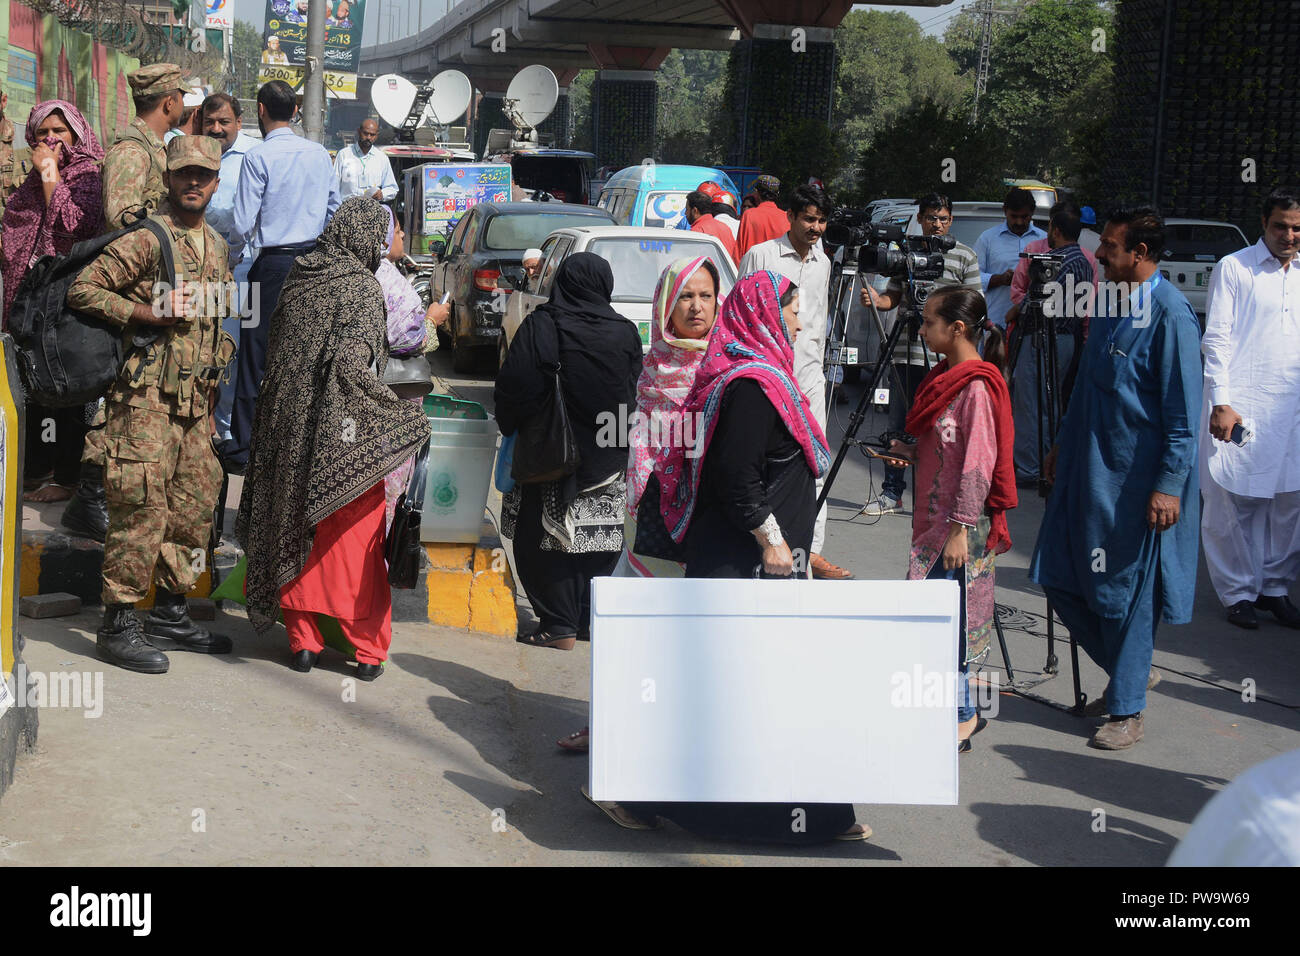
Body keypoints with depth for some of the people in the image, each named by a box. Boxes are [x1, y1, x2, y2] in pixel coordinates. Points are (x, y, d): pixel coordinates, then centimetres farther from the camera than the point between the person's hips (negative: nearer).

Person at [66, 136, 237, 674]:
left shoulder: (216, 245, 15)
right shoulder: (146, 239, -9)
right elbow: (83, 290, -13)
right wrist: (152, 315, -19)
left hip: (195, 398, 8)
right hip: (147, 394, -8)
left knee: (196, 502, 11)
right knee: (142, 508, -9)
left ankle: (169, 609, 24)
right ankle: (117, 625, 0)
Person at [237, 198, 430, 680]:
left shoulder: (299, 276, 6)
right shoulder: (361, 286, -13)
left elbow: (276, 355, 12)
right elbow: (352, 365, -22)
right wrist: (405, 416, -16)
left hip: (290, 427, 6)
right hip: (344, 437, -6)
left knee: (296, 529, 12)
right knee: (354, 538, 3)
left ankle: (302, 639, 17)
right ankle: (368, 648, 10)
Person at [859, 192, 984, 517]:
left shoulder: (965, 256, 4)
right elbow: (893, 298, 15)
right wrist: (875, 299, -7)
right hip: (906, 353, 3)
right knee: (899, 424, 7)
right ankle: (892, 492, 16)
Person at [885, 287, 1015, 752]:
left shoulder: (977, 387, -17)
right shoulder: (945, 376, 12)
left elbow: (978, 464, -20)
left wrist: (960, 528, -20)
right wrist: (909, 453, 4)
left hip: (962, 522, -9)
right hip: (934, 517, 9)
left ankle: (961, 720, 6)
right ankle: (962, 713, 23)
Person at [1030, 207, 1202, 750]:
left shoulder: (1169, 315, -15)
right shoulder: (1111, 303, 10)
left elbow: (1183, 414, -16)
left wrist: (1170, 485, -19)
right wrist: (1062, 445, 23)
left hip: (1136, 480, -9)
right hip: (1086, 469, 9)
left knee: (1126, 590, 0)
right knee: (1059, 578, 10)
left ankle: (1127, 711, 13)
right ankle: (1130, 671, 29)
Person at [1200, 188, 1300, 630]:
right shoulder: (1234, 268, 0)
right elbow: (1217, 339, -4)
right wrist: (1220, 403, -12)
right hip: (1240, 406, -4)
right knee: (1234, 502, -1)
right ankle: (1239, 592, 10)